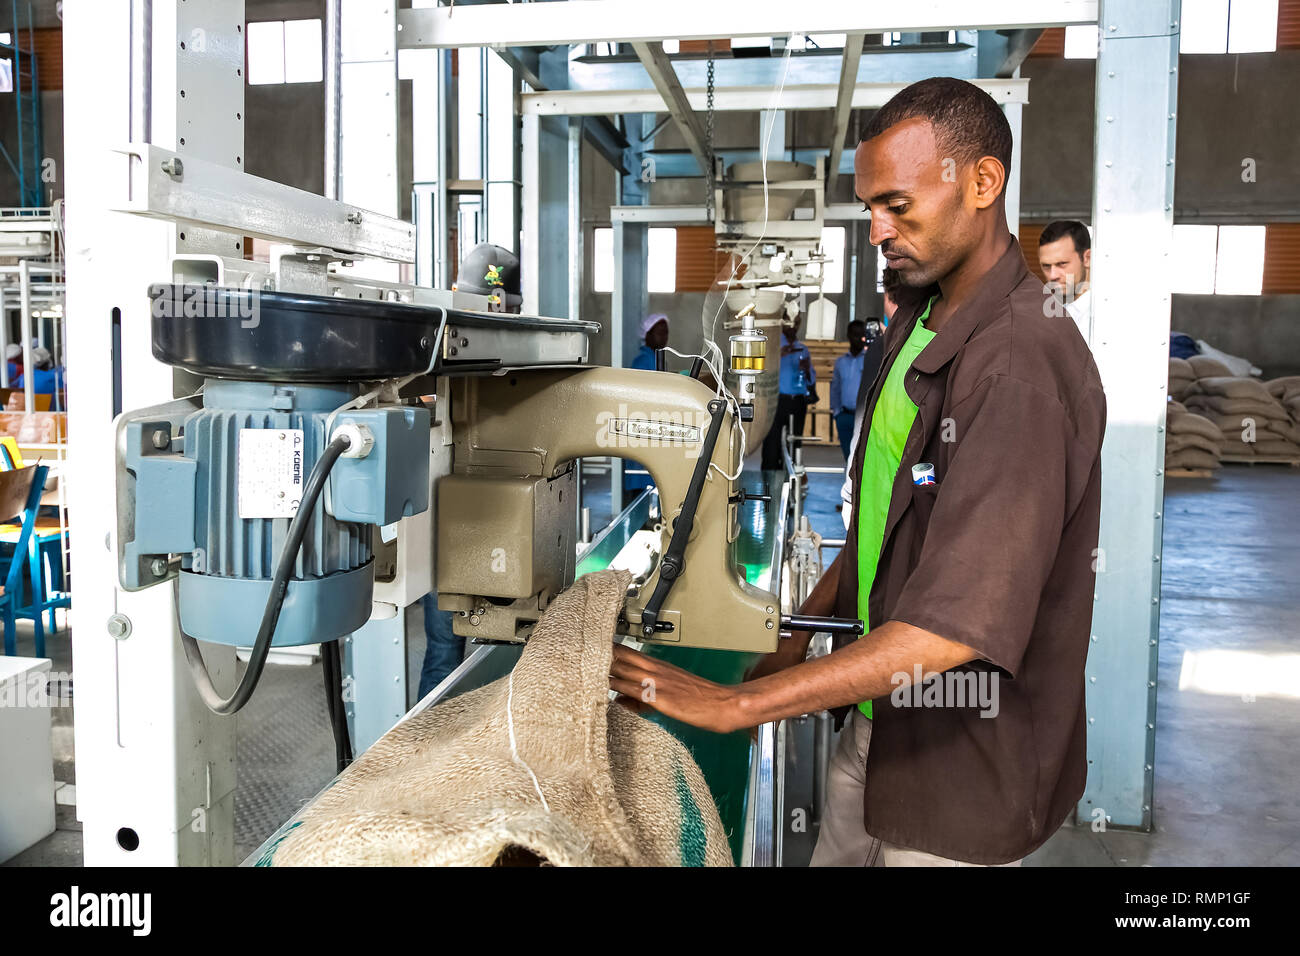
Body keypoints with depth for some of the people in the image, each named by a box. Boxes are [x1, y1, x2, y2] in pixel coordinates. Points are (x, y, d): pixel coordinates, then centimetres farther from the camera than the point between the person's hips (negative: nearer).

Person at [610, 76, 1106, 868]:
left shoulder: (1023, 365, -27)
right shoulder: (918, 320, 4)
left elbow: (956, 625, -33)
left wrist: (737, 704, -30)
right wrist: (803, 630, 10)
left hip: (968, 759, -8)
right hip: (882, 713, 8)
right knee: (837, 848, 20)